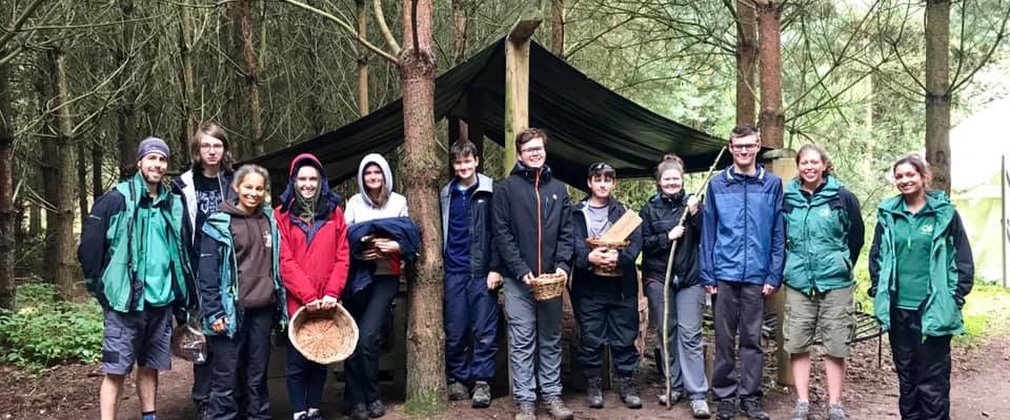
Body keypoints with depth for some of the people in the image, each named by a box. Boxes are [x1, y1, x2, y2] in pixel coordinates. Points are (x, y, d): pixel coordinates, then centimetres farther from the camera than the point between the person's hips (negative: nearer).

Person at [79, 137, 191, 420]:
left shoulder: (172, 204, 11)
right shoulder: (117, 200, -6)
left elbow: (181, 251, 19)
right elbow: (90, 246, -7)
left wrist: (181, 294, 16)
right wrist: (98, 286, -5)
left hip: (161, 301, 5)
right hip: (125, 301, -5)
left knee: (150, 366, 15)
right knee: (116, 370, -2)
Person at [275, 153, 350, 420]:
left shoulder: (334, 213, 9)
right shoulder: (282, 215, 1)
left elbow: (342, 257, 3)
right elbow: (285, 261, -6)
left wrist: (332, 293, -9)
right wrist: (308, 295, -13)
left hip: (326, 303, 3)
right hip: (296, 302, -2)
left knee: (320, 358, 10)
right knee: (297, 361, 1)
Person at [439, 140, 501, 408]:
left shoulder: (490, 191, 0)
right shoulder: (446, 194, 11)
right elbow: (440, 234, 14)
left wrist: (495, 268, -10)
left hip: (482, 271, -3)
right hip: (454, 272, 3)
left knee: (485, 331, 0)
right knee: (454, 331, 6)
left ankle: (482, 382, 8)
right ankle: (456, 379, 18)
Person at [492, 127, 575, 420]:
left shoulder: (558, 189, 12)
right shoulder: (507, 188, 0)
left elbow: (566, 232, 9)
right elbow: (502, 234, -5)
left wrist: (563, 265, -7)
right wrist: (521, 270, -14)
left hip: (551, 278, 3)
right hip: (518, 279, -3)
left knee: (551, 340, 10)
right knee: (522, 342, 1)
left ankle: (552, 394, 20)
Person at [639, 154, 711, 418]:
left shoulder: (692, 203, 6)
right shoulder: (650, 208, 6)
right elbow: (642, 243, 1)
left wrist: (696, 215, -12)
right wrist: (667, 237, -14)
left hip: (690, 278, -1)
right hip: (659, 278, 1)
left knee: (690, 334, -6)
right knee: (666, 333, 7)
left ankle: (697, 394, -5)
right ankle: (674, 385, 21)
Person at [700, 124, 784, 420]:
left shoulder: (772, 184, 3)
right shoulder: (717, 184, 3)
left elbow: (778, 235, 2)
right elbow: (708, 232, 3)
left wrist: (774, 275, -3)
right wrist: (707, 274, -2)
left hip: (757, 275, 0)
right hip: (725, 273, 0)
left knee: (752, 339, 8)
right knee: (725, 338, 7)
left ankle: (750, 396, 18)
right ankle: (725, 395, 18)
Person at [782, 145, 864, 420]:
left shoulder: (842, 197, -3)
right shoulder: (787, 199, 3)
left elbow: (857, 237, 7)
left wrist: (842, 266, 12)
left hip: (835, 283, -2)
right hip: (798, 283, 2)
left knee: (835, 346, 3)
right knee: (797, 345, 3)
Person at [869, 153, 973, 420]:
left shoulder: (945, 213, -2)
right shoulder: (887, 214, 6)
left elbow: (963, 260, 0)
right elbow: (876, 256, 13)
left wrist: (955, 298, -5)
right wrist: (878, 292, 6)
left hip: (933, 310, -3)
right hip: (897, 309, 4)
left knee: (933, 382, -1)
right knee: (905, 375, 14)